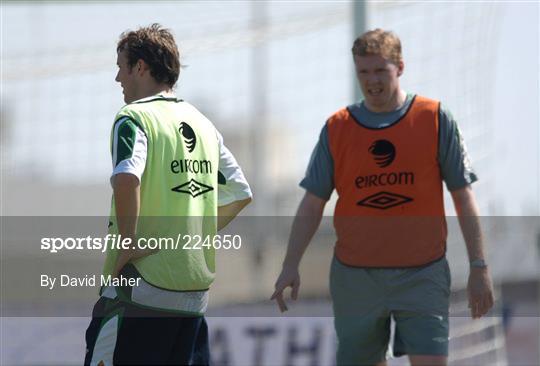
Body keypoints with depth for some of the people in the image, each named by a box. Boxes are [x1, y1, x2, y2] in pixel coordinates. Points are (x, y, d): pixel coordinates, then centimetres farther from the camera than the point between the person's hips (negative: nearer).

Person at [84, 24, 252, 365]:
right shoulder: (203, 124, 16)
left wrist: (128, 243, -18)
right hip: (196, 291, 7)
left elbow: (127, 178, -27)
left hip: (141, 286, -7)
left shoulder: (134, 118, -8)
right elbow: (240, 194, 21)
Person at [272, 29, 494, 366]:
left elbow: (463, 196, 3)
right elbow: (313, 204, 8)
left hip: (422, 274, -2)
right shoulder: (337, 128, 5)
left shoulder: (435, 120, 0)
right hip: (355, 275, 2)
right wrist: (291, 266, -2)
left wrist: (479, 266, -1)